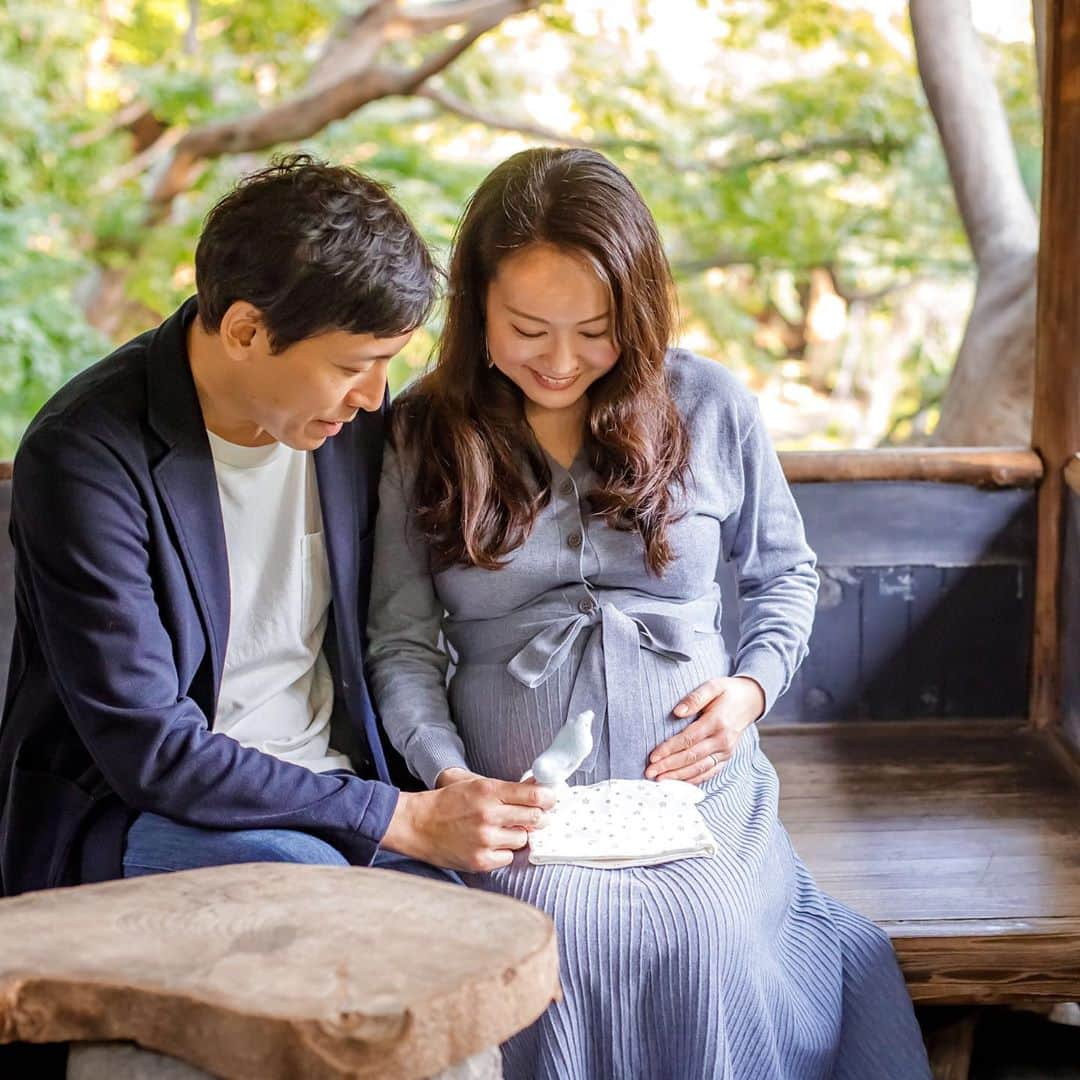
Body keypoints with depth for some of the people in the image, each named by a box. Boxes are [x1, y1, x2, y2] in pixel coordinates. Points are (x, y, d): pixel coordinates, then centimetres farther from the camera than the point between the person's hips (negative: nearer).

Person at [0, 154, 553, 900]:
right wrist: (402, 818, -23)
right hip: (129, 811, -4)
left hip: (328, 792, 5)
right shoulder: (88, 455, -18)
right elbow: (152, 751, -21)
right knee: (303, 871, -35)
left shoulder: (351, 414, 1)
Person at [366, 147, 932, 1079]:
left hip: (699, 793, 1)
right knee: (567, 935, -32)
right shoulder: (420, 433, 4)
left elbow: (784, 571, 20)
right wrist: (447, 775, -13)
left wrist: (753, 686, 2)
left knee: (706, 939, -30)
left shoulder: (710, 407, 6)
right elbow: (401, 642, 3)